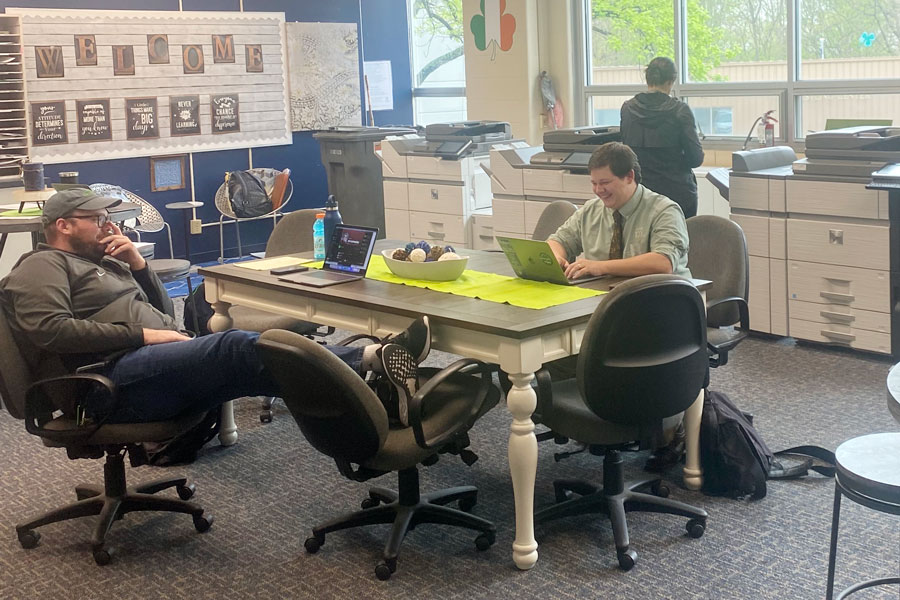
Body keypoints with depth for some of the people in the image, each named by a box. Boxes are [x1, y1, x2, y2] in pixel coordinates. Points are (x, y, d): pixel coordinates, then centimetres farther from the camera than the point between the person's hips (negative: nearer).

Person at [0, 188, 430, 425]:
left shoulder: (102, 262, 31)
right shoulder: (42, 266, 5)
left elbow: (164, 314, 27)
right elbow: (49, 330, -14)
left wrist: (138, 264, 11)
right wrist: (141, 334, -15)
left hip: (154, 364, 9)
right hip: (110, 380, -9)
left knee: (254, 364, -15)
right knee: (236, 348, -28)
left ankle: (374, 364, -30)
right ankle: (375, 360, -37)